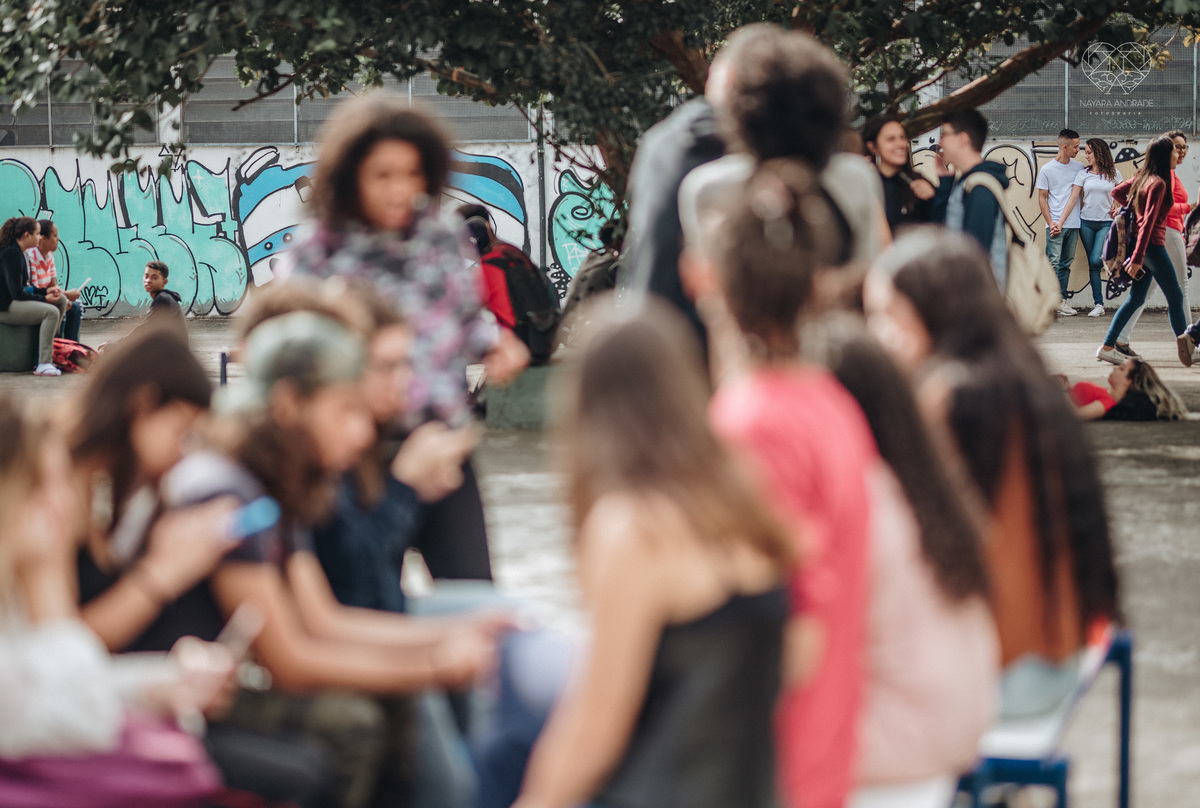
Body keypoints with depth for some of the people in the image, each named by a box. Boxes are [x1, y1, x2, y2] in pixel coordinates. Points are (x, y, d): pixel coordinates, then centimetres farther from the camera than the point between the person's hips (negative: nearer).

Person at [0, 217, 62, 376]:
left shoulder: (15, 252, 15)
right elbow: (17, 292, -22)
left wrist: (45, 292, 7)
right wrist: (44, 298, -17)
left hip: (14, 302, 11)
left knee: (60, 303, 9)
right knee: (51, 312, -25)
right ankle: (44, 364, -27)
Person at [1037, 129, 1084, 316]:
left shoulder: (1079, 167, 10)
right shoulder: (1047, 170, 0)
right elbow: (1042, 198, 1)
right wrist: (1051, 223, -7)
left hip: (1073, 223, 4)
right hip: (1054, 224, -4)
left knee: (1066, 263, 6)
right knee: (1053, 262, -8)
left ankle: (1061, 300, 10)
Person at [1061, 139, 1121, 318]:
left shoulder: (1114, 174, 1)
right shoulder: (1083, 174, 3)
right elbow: (1073, 199, -2)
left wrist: (1117, 208, -10)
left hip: (1106, 223, -2)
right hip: (1086, 222, 2)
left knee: (1096, 259, -21)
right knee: (1093, 264, 2)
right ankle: (1098, 304, 5)